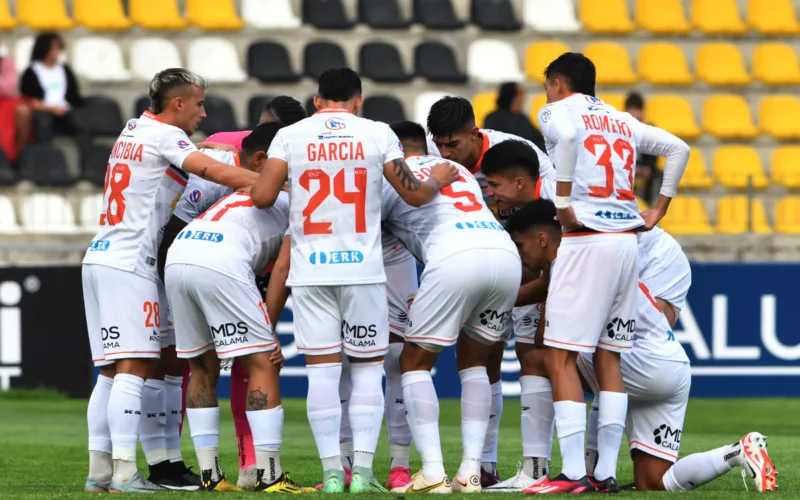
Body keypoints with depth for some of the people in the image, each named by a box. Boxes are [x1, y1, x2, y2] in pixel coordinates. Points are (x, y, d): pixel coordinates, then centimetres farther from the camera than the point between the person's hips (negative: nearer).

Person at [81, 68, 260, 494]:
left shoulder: (132, 131, 18)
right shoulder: (165, 136, -7)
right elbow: (214, 172, -18)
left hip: (99, 259, 9)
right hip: (128, 265, -9)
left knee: (109, 372, 9)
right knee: (132, 368, -10)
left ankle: (98, 469, 6)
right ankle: (124, 472, -15)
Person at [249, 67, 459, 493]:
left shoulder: (290, 136, 3)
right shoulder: (377, 135, 2)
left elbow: (262, 196, -5)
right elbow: (414, 195, 7)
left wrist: (270, 184, 18)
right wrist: (439, 181, 28)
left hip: (311, 268, 1)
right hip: (362, 267, -1)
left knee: (322, 369, 3)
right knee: (367, 367, 7)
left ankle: (332, 472, 1)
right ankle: (362, 469, -1)